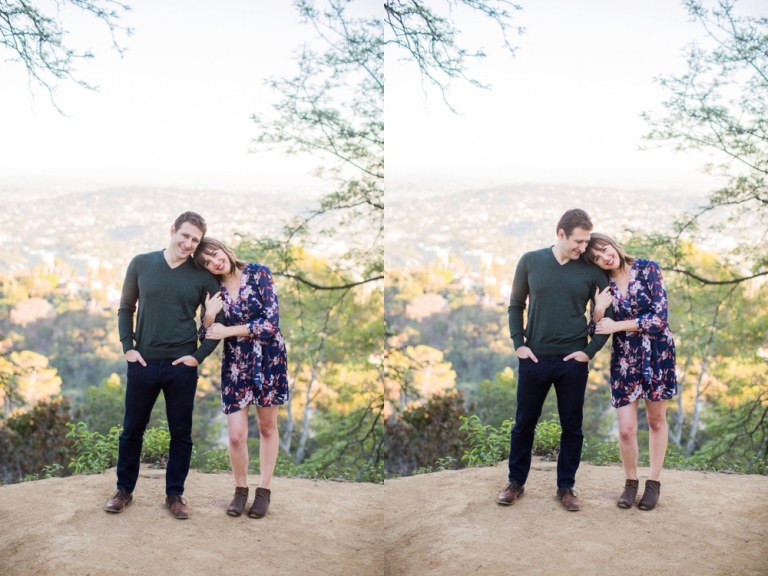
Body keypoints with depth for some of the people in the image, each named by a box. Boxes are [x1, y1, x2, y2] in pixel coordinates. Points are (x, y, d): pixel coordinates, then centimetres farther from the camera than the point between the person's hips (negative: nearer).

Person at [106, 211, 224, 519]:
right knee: (132, 430, 10)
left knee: (181, 433, 6)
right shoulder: (141, 264, 2)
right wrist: (128, 347, 0)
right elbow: (126, 308, 10)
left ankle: (175, 494, 20)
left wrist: (199, 355, -5)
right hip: (143, 363, 1)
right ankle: (124, 490, 26)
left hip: (181, 367, -1)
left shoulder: (203, 276, -1)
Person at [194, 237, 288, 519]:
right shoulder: (212, 290, 0)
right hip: (235, 365, 2)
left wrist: (229, 331, -15)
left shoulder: (258, 273, -9)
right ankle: (240, 489, 19)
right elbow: (206, 338, 1)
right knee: (236, 435, -4)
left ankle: (264, 490, 25)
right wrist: (209, 316, -19)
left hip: (268, 360, -2)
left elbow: (271, 321, -16)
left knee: (267, 427, 11)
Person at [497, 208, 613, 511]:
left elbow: (608, 314, 3)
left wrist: (590, 350, -4)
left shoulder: (591, 271, -3)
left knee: (572, 427, 7)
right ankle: (516, 482, 25)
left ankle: (566, 486, 21)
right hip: (534, 358, 0)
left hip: (572, 361, 0)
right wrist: (518, 344, -1)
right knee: (524, 424, 10)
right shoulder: (530, 261, -1)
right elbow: (516, 305, 8)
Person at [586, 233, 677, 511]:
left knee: (656, 421, 11)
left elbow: (659, 316, -16)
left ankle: (654, 482, 26)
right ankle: (631, 481, 20)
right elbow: (596, 331, 0)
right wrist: (598, 311, -20)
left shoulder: (647, 268, -10)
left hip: (657, 354, -2)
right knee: (626, 429, -3)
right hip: (624, 359, 2)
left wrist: (617, 325, -15)